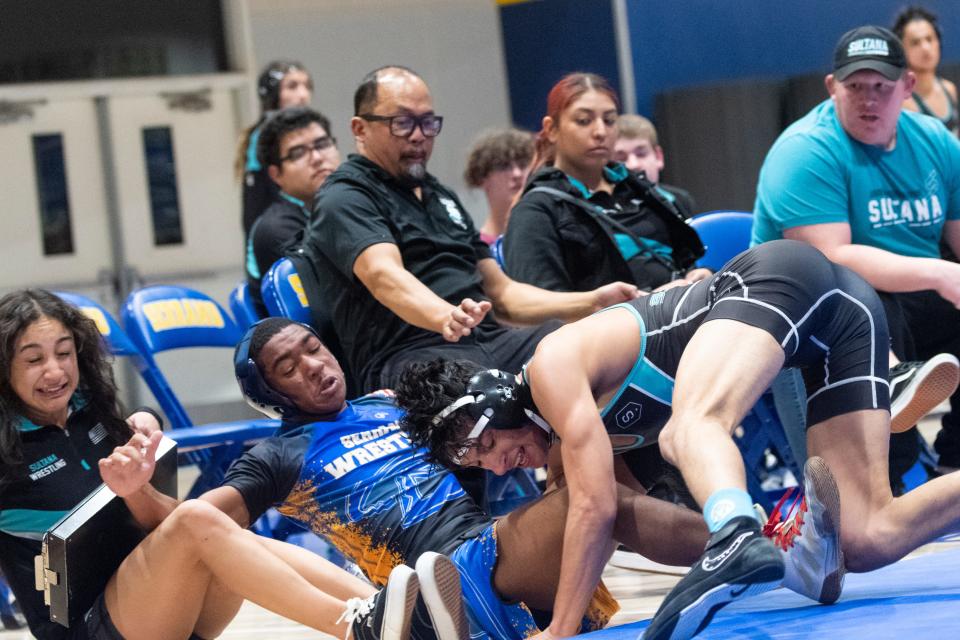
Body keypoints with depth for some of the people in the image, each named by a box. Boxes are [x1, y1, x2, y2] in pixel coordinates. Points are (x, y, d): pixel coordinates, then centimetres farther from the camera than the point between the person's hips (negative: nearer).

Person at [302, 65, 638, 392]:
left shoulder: (441, 197, 30)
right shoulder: (344, 198, 3)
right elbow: (384, 275, -18)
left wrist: (592, 302, 14)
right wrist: (445, 317, -39)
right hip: (409, 352, -7)